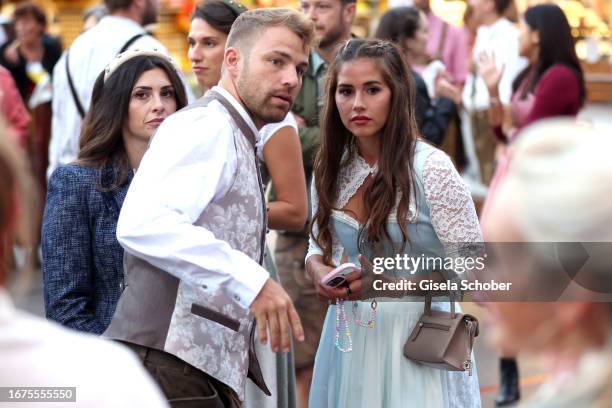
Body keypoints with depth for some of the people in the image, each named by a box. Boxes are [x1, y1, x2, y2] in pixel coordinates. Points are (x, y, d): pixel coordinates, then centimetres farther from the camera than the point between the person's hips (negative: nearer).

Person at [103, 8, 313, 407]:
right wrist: (252, 281, -29)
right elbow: (143, 223, -26)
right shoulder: (207, 126, -9)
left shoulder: (236, 141, 22)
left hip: (202, 372, 10)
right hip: (170, 367, -10)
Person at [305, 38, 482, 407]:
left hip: (417, 338, -5)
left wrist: (393, 280, -24)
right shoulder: (331, 169, 1)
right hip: (349, 338, 5)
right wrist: (320, 272, -9)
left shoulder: (431, 167, -16)